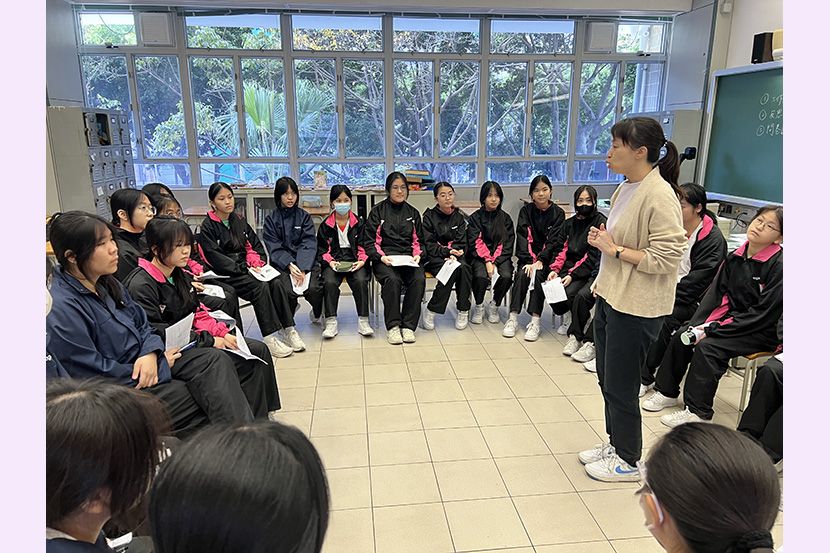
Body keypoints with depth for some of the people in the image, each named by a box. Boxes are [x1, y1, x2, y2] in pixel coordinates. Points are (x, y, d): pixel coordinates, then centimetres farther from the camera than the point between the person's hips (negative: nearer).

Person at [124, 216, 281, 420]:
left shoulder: (180, 275, 8)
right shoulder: (141, 285, -18)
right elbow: (157, 335, -21)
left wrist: (223, 333, -3)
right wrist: (210, 341, -19)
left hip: (191, 339, 9)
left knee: (258, 350, -1)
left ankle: (258, 419, 7)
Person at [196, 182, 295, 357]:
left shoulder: (239, 221, 17)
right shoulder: (208, 227, -2)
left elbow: (255, 245, 18)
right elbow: (214, 258, -11)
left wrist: (257, 263, -3)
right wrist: (244, 269, -17)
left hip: (246, 269, 6)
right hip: (225, 275, -5)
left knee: (277, 283, -21)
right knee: (261, 287, -30)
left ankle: (289, 330, -20)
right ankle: (269, 338, -30)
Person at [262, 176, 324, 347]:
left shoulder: (304, 216, 9)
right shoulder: (271, 219, 8)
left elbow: (308, 244, -2)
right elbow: (274, 247, -2)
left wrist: (301, 268, -18)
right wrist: (290, 265, -19)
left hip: (305, 261, 1)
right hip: (282, 263, -1)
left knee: (312, 288, -27)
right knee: (289, 291, -30)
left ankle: (317, 313, 10)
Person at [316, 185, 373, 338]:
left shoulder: (359, 222, 9)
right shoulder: (325, 225, 9)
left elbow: (364, 246, 9)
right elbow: (321, 250, 9)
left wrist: (361, 261, -9)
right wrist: (330, 262, -10)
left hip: (355, 261, 0)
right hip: (333, 263, 0)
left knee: (361, 281, -30)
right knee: (329, 282, -30)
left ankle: (363, 321, -20)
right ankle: (331, 322, -22)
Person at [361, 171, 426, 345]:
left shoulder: (413, 213, 20)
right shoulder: (378, 211, 8)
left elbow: (418, 240, 20)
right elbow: (369, 241, 4)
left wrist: (417, 255, -1)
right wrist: (381, 257, -13)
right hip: (384, 258, -3)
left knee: (419, 279, -29)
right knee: (392, 279, -35)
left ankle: (408, 325, -18)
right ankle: (392, 326, -21)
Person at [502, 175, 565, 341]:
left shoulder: (558, 213, 0)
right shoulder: (526, 210, 5)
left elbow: (553, 241, -8)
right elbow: (523, 237, -5)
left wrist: (540, 261, -21)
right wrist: (528, 261, -18)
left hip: (547, 257, -1)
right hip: (528, 256, 1)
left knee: (538, 275, -29)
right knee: (522, 274, -27)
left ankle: (535, 321, -30)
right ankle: (513, 318, -27)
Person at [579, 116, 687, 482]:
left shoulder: (659, 197, -19)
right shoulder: (626, 188, 7)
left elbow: (665, 259, -22)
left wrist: (614, 249, -19)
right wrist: (602, 241, 7)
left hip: (635, 309, -9)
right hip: (610, 298, 9)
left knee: (620, 387, 6)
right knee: (607, 379, 19)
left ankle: (628, 461, 27)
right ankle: (615, 444, 38)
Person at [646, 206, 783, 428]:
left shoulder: (779, 265, -17)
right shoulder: (736, 256, 4)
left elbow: (762, 314, -19)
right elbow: (717, 293, 4)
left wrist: (714, 330, -21)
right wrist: (702, 324, -13)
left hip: (761, 331, -7)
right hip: (730, 317, 7)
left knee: (707, 346, -27)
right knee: (680, 337, -9)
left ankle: (697, 411, -17)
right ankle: (667, 392, 6)